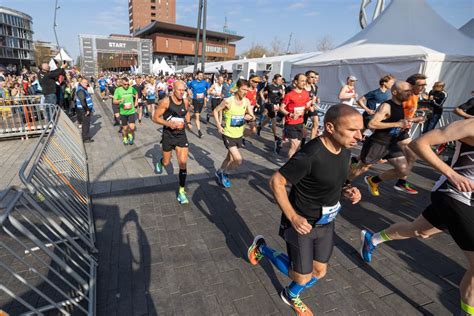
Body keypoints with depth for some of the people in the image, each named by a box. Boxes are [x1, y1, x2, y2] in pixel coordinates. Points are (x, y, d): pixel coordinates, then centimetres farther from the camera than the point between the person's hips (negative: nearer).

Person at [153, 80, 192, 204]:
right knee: (166, 163, 14)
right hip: (168, 135, -2)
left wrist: (188, 122, 5)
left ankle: (181, 191, 5)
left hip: (181, 135, 3)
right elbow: (155, 118, -11)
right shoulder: (166, 101, -15)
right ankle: (160, 162, 55)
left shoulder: (185, 101, -1)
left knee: (183, 163, -7)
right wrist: (169, 123, -25)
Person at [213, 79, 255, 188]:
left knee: (230, 157, 20)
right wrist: (219, 126, -11)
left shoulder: (247, 101, -4)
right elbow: (215, 111, -6)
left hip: (239, 135, 6)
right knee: (238, 160, -13)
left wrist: (250, 117, -22)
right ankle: (224, 173, 14)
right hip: (228, 134, -6)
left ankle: (220, 172, 45)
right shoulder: (228, 101, -18)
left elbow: (252, 117, 2)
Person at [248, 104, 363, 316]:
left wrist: (345, 190, -7)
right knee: (303, 277, 9)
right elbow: (276, 182, -24)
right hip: (302, 224, -7)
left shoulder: (344, 150, -4)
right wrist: (293, 217, -24)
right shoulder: (309, 155, -31)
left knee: (319, 272, 20)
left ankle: (291, 296, 51)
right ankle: (262, 248, 30)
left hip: (326, 223, 8)